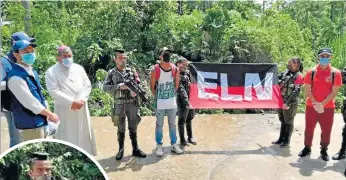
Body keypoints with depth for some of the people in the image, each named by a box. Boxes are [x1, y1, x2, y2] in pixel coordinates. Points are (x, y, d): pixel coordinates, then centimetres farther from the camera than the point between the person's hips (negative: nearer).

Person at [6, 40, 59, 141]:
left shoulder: (32, 72, 9)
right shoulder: (15, 77, -21)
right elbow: (30, 103, -22)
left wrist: (47, 115, 11)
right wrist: (50, 114, -11)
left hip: (40, 121, 9)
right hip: (30, 124, -9)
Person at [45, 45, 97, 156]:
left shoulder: (79, 68, 8)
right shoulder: (51, 72, -7)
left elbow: (87, 85, 4)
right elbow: (54, 92, -16)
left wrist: (81, 100, -12)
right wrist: (72, 102, -19)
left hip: (81, 109, 5)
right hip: (64, 111, -5)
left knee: (83, 135, 13)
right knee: (66, 137, -1)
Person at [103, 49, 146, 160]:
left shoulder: (132, 71, 6)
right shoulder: (111, 73, 1)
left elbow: (139, 84, 5)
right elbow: (105, 87, -7)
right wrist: (118, 86, -19)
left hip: (132, 103, 1)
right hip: (119, 105, -1)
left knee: (133, 128, 8)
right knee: (121, 129, 8)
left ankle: (135, 149, 17)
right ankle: (121, 150, 19)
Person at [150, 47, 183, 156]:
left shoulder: (175, 69, -2)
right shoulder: (155, 70, -12)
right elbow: (152, 86, -3)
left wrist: (171, 94, 10)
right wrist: (157, 96, 0)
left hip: (172, 101, 3)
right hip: (160, 103, -3)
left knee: (172, 124, 13)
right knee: (159, 125, 6)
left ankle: (174, 145, 24)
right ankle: (159, 146, 17)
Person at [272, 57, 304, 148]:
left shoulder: (299, 76, -14)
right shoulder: (286, 73, 8)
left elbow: (296, 92, -20)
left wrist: (288, 103, -24)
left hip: (290, 103, -7)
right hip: (281, 100, 7)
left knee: (288, 122, 6)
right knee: (282, 120, 17)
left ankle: (286, 140, 19)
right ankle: (281, 139, 28)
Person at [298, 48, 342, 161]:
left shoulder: (336, 73, -3)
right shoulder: (311, 72, 0)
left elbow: (334, 92, -7)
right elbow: (307, 90, -2)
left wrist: (322, 104, -15)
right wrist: (315, 103, -13)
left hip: (328, 107, -1)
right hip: (311, 106, 1)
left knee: (326, 130, 7)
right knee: (309, 128, 9)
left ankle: (324, 150, 24)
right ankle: (307, 148, 25)